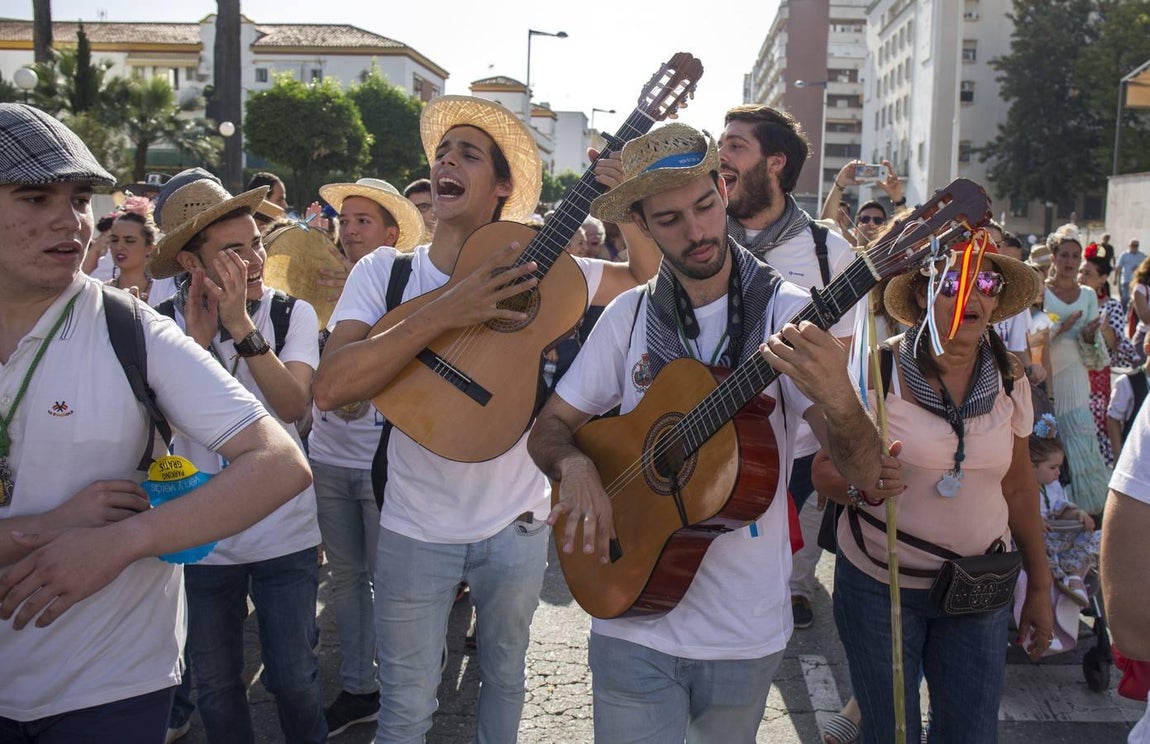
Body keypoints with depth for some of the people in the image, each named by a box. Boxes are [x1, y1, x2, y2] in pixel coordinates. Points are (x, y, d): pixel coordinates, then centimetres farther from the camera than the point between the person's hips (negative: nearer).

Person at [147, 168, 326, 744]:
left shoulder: (292, 313, -8)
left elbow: (294, 405, -20)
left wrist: (241, 324, -27)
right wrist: (199, 336, -23)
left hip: (285, 533, -1)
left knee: (293, 681, 8)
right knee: (214, 687, 16)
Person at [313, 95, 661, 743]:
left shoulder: (537, 267, -6)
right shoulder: (385, 271, -10)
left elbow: (650, 281, 3)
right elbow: (331, 389, -24)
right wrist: (447, 312, -32)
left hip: (517, 523, 2)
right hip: (416, 529, -1)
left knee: (505, 676, 23)